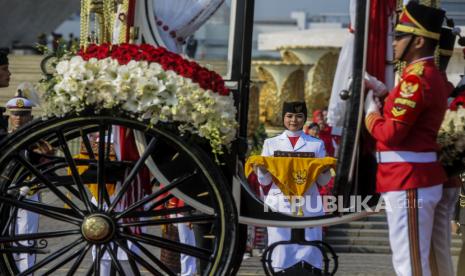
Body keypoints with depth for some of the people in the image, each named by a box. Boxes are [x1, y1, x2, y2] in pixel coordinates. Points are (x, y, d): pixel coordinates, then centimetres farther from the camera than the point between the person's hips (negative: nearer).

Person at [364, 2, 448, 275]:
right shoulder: (433, 75, 16)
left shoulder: (416, 78, -17)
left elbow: (391, 133, -21)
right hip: (412, 180, 11)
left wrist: (370, 110, -3)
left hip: (409, 183, -11)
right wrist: (379, 92, 9)